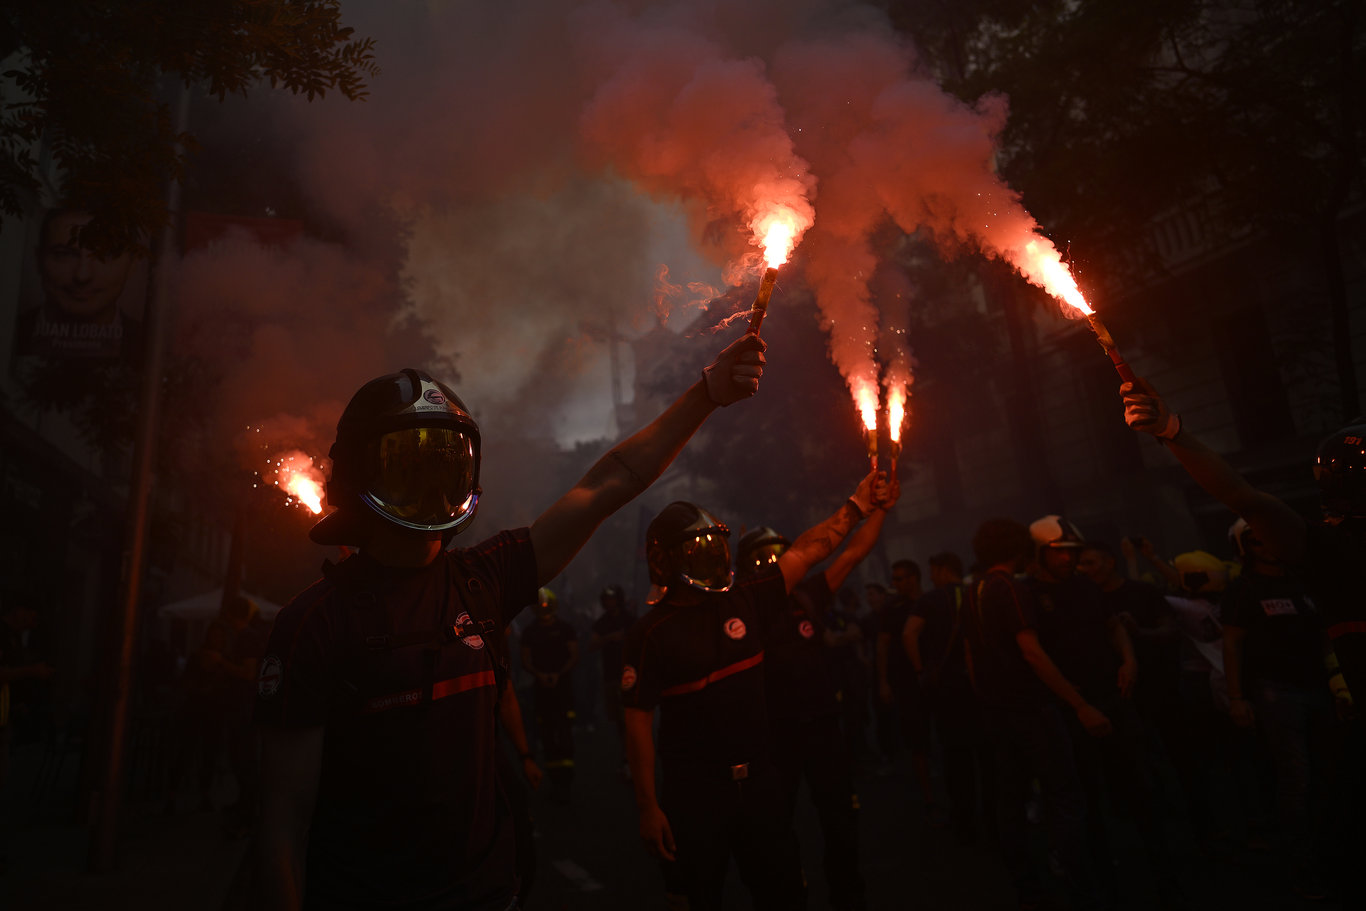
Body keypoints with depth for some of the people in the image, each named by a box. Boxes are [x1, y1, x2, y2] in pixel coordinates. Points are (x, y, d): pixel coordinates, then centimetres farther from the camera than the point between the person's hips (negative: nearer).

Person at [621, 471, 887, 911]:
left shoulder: (743, 601, 0)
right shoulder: (651, 632, -11)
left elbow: (804, 552, 4)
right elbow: (638, 719, -10)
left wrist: (857, 506, 5)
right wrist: (648, 806, -11)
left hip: (758, 780, 4)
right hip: (694, 793, -4)